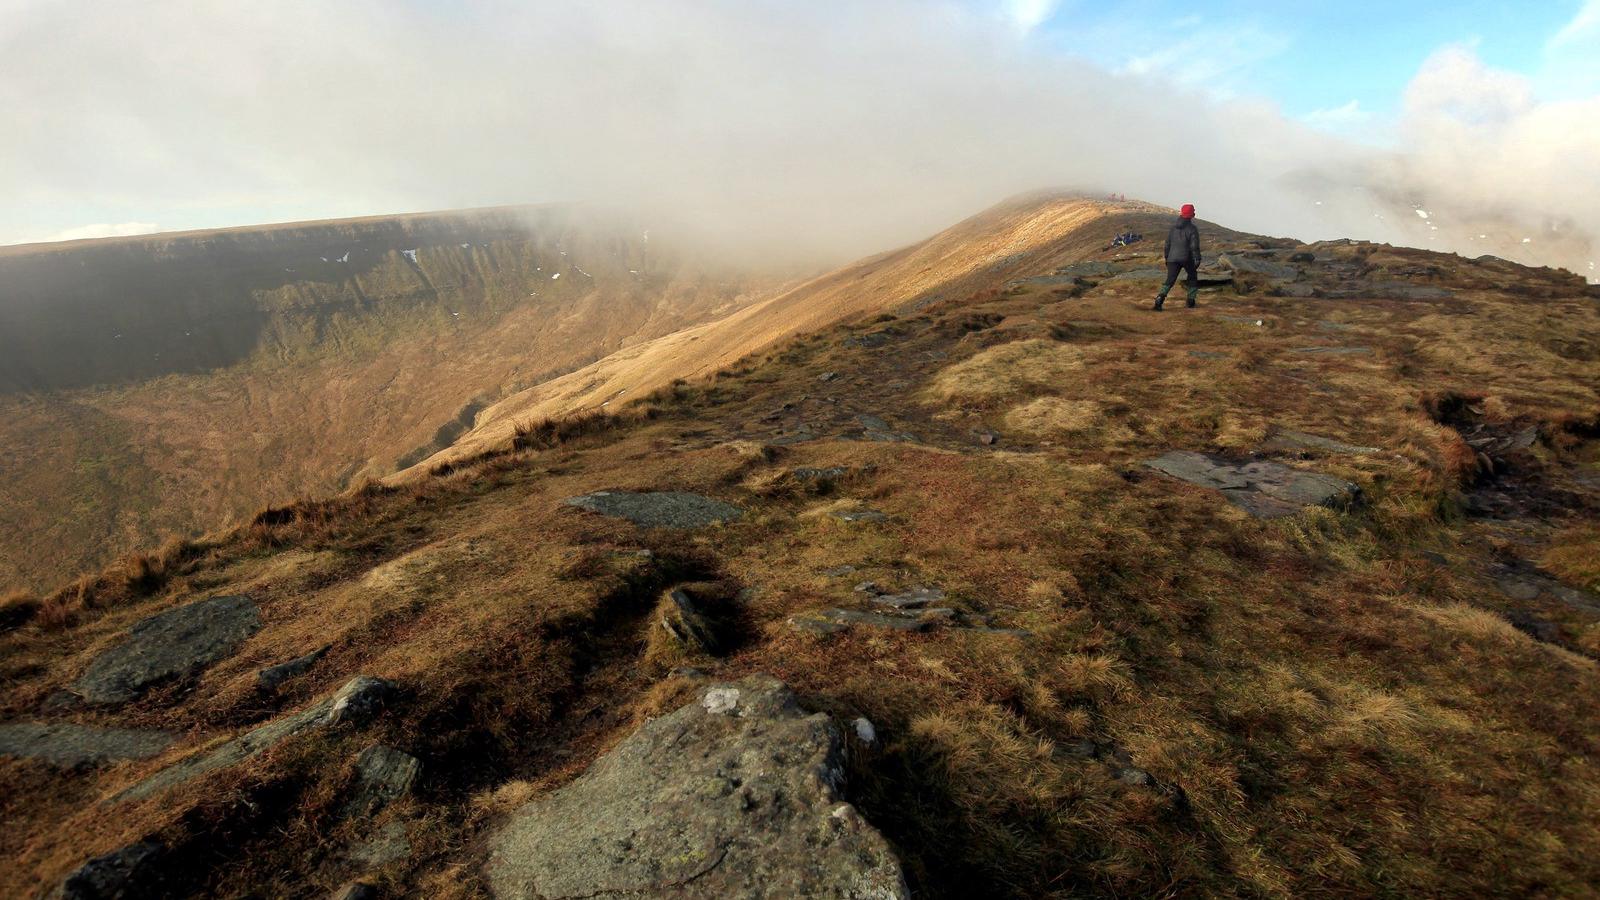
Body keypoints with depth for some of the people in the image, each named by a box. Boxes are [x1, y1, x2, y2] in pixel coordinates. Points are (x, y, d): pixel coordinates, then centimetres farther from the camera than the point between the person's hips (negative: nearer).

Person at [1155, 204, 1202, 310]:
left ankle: (1160, 299, -22)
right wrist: (1197, 259, -5)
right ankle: (1191, 301, 18)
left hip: (1173, 258, 3)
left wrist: (1166, 258, 20)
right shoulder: (1192, 229, -8)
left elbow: (1167, 244, 12)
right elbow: (1195, 246, -11)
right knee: (1192, 278, 19)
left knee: (1170, 280, 0)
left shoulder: (1173, 227, 7)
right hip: (1187, 258, -3)